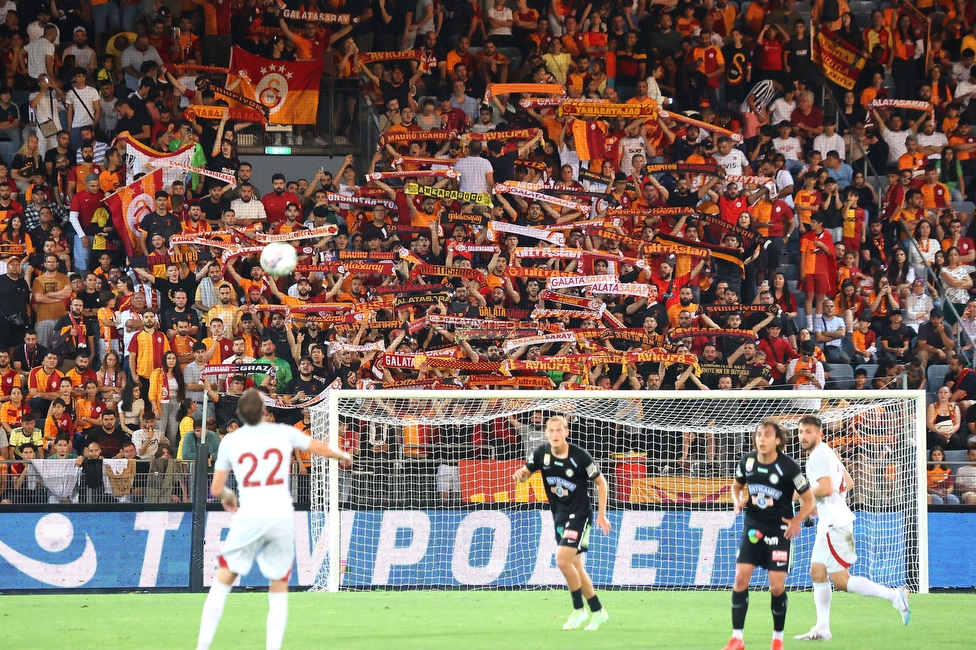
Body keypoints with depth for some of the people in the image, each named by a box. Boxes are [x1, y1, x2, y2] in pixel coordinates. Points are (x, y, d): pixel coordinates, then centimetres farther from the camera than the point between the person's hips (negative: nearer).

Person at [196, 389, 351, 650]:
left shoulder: (230, 441, 6)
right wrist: (342, 455, 42)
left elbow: (215, 489, 9)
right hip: (282, 517, 1)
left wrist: (226, 495, 33)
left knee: (223, 580, 7)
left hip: (250, 517, -1)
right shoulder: (283, 433, 7)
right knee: (279, 587, 14)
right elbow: (324, 450, 19)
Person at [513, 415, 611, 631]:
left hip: (579, 514, -6)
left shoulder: (579, 456, -16)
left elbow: (600, 482, -6)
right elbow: (526, 473, 9)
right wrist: (521, 474, -17)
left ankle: (578, 609, -4)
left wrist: (601, 514, -7)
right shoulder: (542, 453, -3)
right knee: (575, 567, 10)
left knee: (562, 560, -19)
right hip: (559, 516, 6)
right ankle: (598, 611, 22)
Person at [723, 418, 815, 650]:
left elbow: (809, 500, -6)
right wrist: (738, 501, -6)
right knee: (741, 578, -8)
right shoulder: (747, 461, -3)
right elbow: (736, 486, 16)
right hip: (753, 528, 3)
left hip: (778, 531, -3)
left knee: (777, 586, -5)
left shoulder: (789, 467, -14)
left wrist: (797, 521, -22)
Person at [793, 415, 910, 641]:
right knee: (817, 573, 13)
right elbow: (848, 483, 24)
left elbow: (826, 488, -25)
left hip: (834, 524, -11)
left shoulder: (819, 455, -14)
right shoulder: (827, 453, 17)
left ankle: (894, 595, -13)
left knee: (841, 581, -10)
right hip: (828, 523, 11)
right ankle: (822, 629, 15)